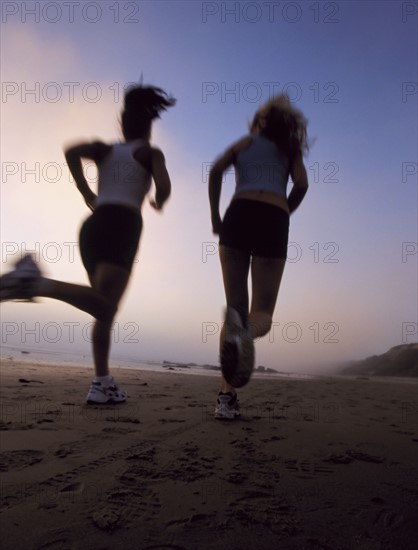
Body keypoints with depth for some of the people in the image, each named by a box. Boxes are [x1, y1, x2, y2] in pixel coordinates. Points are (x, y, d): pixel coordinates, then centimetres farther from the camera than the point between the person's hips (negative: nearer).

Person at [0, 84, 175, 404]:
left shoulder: (105, 149, 23)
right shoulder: (151, 152, 13)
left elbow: (72, 151, 2)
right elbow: (164, 187, -6)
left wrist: (86, 193, 8)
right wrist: (159, 202, 17)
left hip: (92, 226, 6)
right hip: (122, 226, -6)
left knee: (106, 308, 11)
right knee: (104, 306, -21)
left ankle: (103, 384, 10)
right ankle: (37, 282, -42)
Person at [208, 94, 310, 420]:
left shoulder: (246, 142, 26)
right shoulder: (290, 148, 26)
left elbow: (216, 170, 6)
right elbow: (301, 185, 5)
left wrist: (215, 216, 11)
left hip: (239, 215, 1)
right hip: (274, 221, 0)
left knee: (235, 306, 4)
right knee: (262, 313, 1)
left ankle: (227, 396, -8)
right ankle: (244, 332, -39)